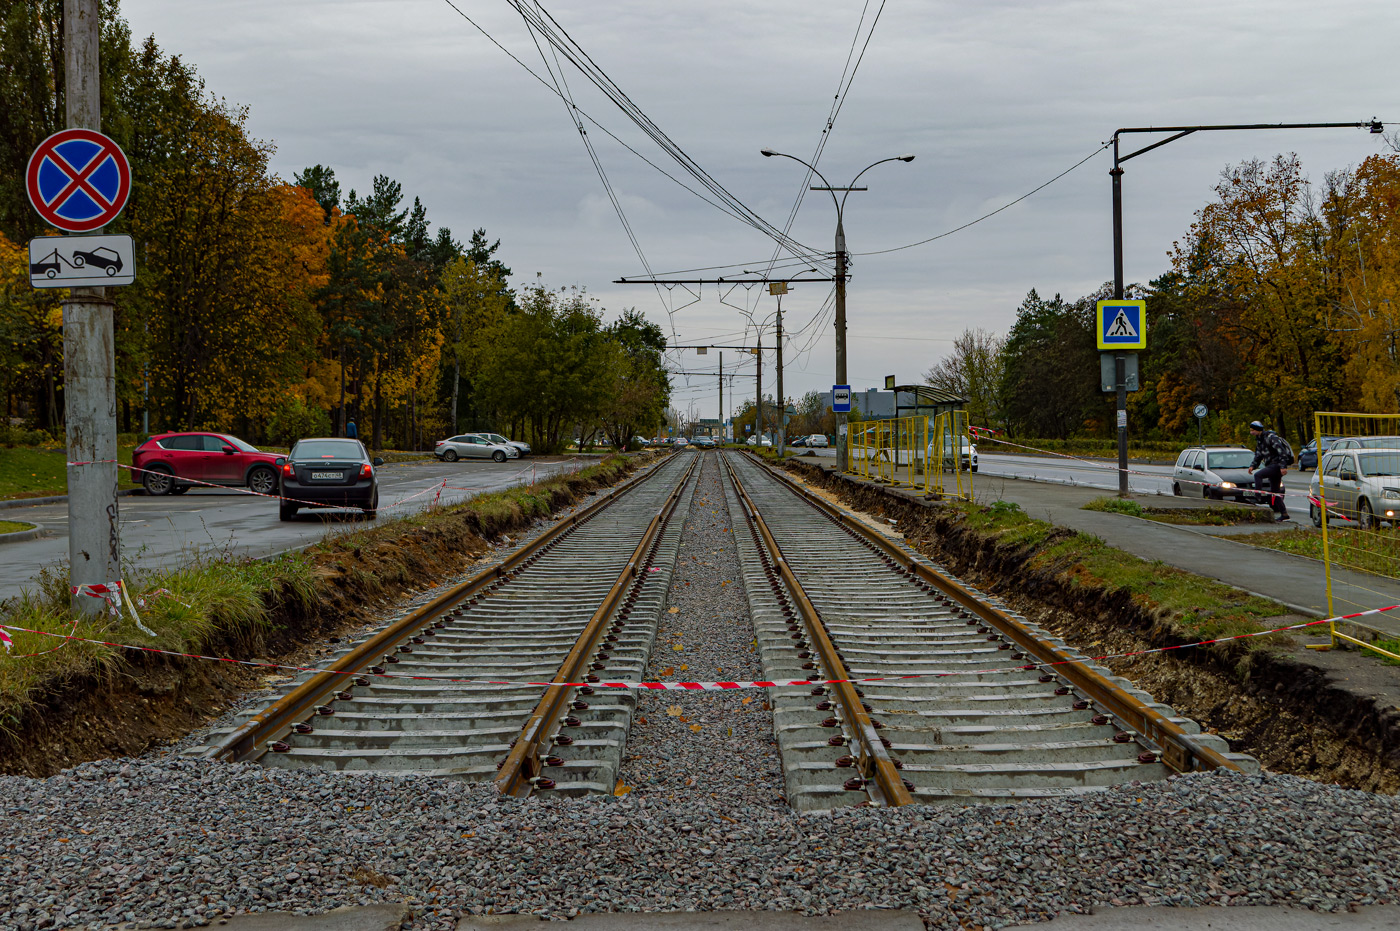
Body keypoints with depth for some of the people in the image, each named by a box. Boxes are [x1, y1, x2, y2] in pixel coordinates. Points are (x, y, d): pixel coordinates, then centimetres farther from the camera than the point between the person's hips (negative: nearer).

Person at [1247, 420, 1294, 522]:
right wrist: (1253, 465, 4)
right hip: (1271, 466, 10)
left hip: (1277, 465, -10)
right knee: (1275, 492, 9)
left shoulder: (1270, 437, -14)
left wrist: (1283, 466, -27)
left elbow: (1281, 451, -21)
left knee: (1258, 475, -26)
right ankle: (1284, 515, 11)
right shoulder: (1259, 440, 16)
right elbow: (1258, 455, 21)